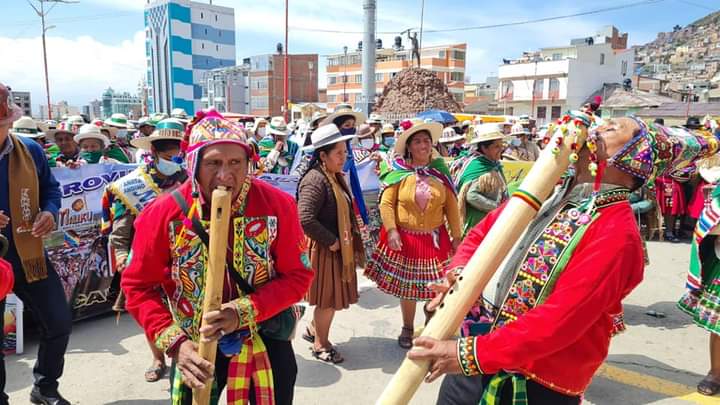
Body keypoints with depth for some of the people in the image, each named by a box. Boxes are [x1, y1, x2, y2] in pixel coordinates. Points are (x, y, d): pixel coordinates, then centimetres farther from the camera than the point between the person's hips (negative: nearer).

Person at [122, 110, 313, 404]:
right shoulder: (162, 214, -17)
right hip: (195, 346, 0)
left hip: (267, 338, 1)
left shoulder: (277, 205, -18)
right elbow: (139, 286, -9)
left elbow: (298, 275, -13)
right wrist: (174, 343, -21)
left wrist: (244, 311, -26)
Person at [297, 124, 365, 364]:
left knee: (333, 295, 18)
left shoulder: (336, 177, 9)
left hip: (339, 247, 9)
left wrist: (348, 240, 11)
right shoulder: (315, 180, -21)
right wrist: (331, 241, -20)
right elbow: (306, 219, -29)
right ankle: (320, 345, 23)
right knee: (328, 298, 4)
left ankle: (313, 330, 39)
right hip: (323, 249, -9)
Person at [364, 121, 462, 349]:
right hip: (405, 238, -1)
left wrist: (456, 236, 2)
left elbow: (452, 207, 3)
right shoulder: (399, 172, -6)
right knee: (407, 285, 11)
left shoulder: (440, 172, 1)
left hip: (436, 239, 2)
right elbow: (386, 203, -7)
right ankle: (407, 329, 30)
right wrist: (391, 231, -17)